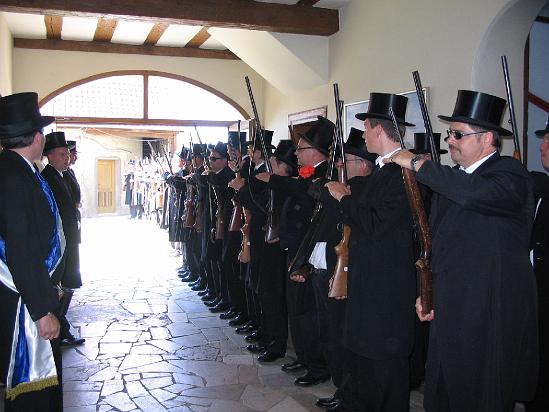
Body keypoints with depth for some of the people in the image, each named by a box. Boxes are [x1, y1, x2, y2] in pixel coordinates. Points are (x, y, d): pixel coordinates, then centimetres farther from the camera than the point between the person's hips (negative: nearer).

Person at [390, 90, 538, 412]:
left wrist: (418, 163, -22)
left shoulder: (510, 173, -10)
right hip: (449, 308, 7)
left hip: (492, 312, -7)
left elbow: (475, 193, -33)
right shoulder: (451, 179, 13)